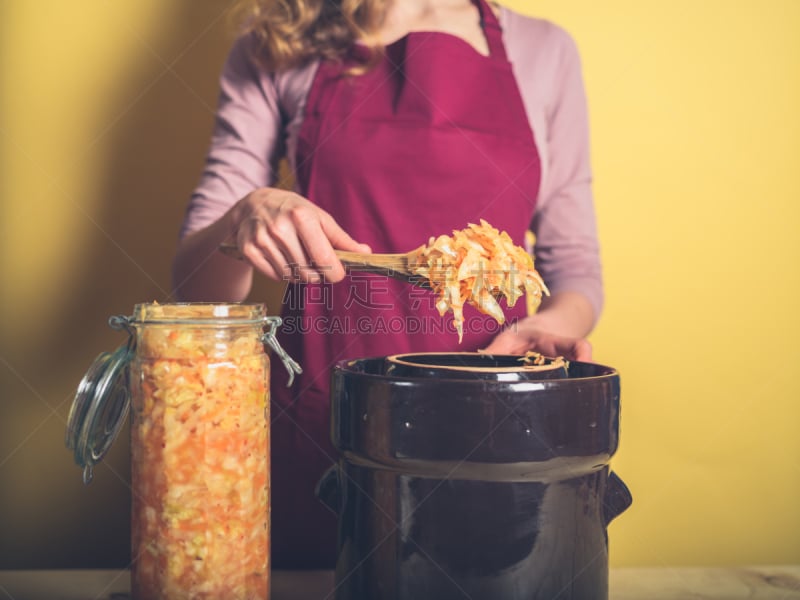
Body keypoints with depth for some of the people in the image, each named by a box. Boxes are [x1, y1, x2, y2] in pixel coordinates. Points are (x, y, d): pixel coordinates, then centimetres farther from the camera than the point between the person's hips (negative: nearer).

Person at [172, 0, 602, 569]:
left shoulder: (545, 50, 9)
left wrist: (561, 319, -11)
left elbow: (573, 263, 11)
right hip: (317, 430, 0)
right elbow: (196, 277, 4)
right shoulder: (277, 52, 6)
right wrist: (246, 219, -18)